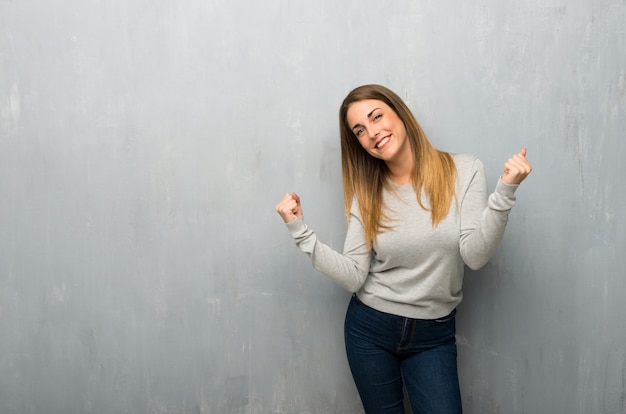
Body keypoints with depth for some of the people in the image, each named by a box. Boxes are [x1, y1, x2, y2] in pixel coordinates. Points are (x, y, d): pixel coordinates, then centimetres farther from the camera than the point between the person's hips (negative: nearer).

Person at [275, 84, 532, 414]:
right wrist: (299, 231, -16)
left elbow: (475, 256, -16)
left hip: (434, 336, -1)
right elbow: (353, 277, -10)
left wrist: (505, 191, -26)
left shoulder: (463, 171, -7)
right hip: (369, 328, 1)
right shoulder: (367, 193, -3)